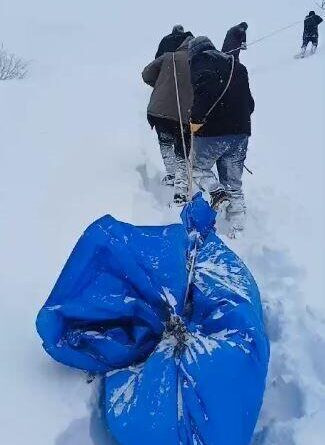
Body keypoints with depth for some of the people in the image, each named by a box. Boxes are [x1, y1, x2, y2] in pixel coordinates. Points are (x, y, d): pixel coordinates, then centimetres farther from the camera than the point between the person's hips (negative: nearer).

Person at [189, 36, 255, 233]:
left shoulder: (201, 61, -1)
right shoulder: (237, 65, 22)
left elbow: (207, 86, -24)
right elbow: (250, 102, 19)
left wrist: (197, 119, -20)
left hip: (212, 133, -6)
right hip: (241, 132, 6)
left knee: (198, 168, 18)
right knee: (234, 185, 13)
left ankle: (217, 192, -8)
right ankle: (238, 228, 10)